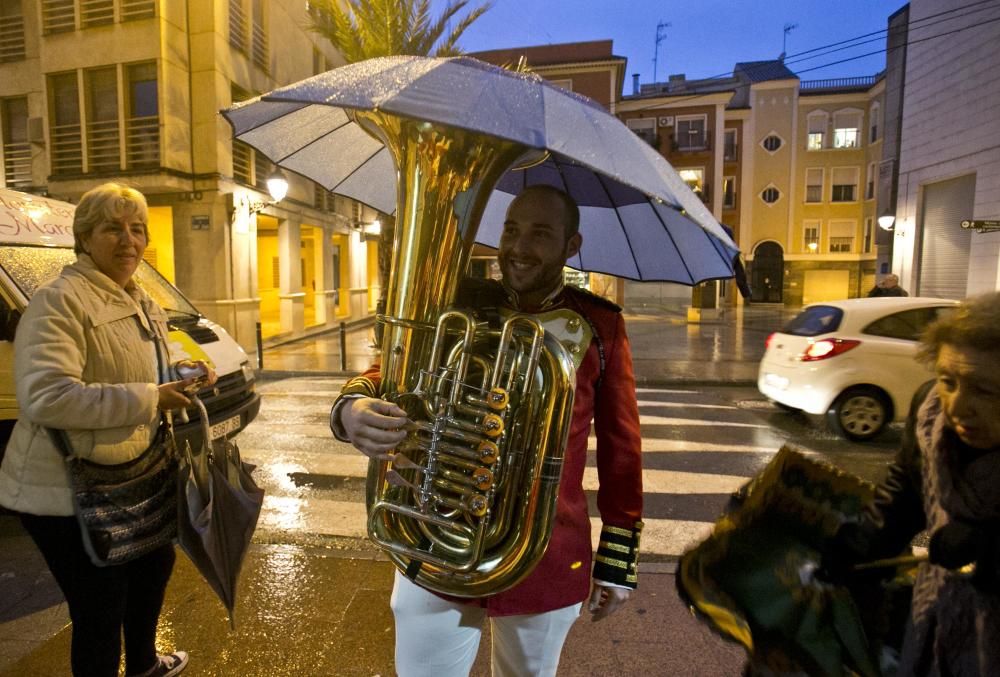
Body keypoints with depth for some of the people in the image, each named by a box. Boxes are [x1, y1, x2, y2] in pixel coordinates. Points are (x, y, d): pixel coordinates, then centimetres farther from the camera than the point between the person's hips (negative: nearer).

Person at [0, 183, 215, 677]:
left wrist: (182, 377, 0)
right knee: (99, 610, 4)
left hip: (127, 478, 10)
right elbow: (44, 397, -31)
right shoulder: (58, 301, -20)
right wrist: (149, 398, -30)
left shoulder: (140, 304, 10)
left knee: (153, 566, 26)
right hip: (67, 492, -9)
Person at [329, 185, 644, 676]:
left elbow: (620, 448, 0)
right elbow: (391, 373, -8)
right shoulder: (458, 307, -3)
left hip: (547, 560, 1)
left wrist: (619, 560, 3)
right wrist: (352, 410, -32)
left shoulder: (599, 326, -5)